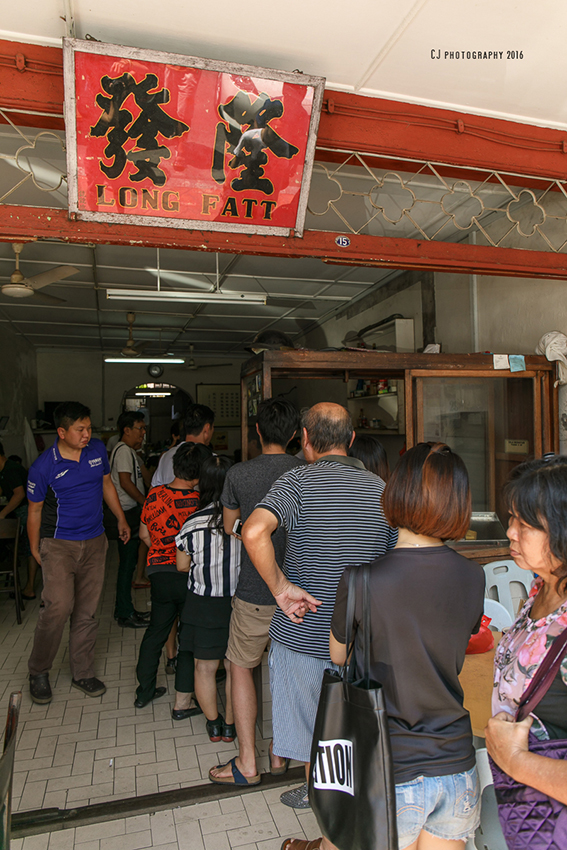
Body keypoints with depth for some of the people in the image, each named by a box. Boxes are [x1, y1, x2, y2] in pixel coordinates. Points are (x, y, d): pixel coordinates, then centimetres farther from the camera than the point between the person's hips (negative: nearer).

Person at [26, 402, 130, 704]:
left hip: (94, 543, 4)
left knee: (86, 611, 9)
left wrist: (121, 520, 16)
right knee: (59, 606, -16)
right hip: (59, 544, -4)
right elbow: (35, 511, -1)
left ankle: (83, 673, 25)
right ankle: (38, 671, 10)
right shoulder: (42, 467, -13)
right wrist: (35, 549, 7)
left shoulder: (98, 449, 0)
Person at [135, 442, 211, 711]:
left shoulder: (154, 495, -4)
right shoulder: (201, 502, -18)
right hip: (191, 576, -4)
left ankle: (144, 690, 36)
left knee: (155, 632, 22)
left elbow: (144, 534, 9)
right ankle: (183, 702, 17)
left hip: (159, 574, 5)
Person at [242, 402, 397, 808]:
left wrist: (281, 587, -22)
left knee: (308, 716, 20)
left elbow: (254, 532, -32)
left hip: (303, 631, -3)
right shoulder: (381, 488, -3)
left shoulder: (299, 481, -15)